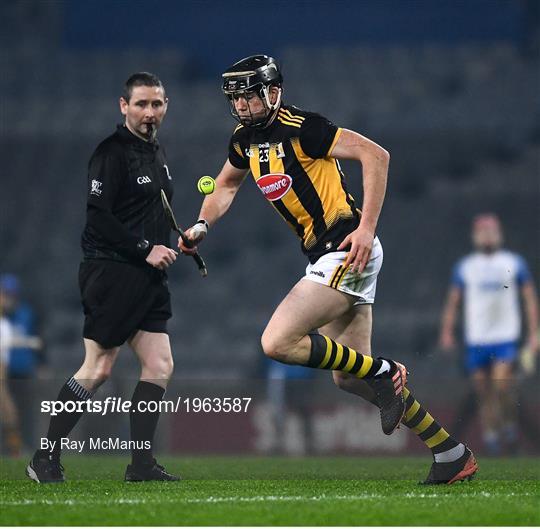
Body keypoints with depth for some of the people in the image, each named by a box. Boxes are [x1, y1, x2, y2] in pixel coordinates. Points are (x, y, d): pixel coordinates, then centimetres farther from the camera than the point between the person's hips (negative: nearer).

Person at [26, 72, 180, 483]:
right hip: (112, 273, -9)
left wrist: (167, 248, 12)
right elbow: (99, 216, -18)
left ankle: (141, 464, 4)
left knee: (160, 365, 2)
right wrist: (145, 249, -18)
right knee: (98, 369, -9)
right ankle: (46, 457, -1)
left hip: (147, 278, 9)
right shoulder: (112, 152, -10)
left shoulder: (157, 154, 19)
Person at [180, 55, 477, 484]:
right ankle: (451, 454, 17)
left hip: (348, 252, -10)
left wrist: (366, 229, -23)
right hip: (327, 258, 10)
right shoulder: (245, 139, 11)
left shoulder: (298, 128, -15)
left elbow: (375, 155, -19)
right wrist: (202, 226, 12)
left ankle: (381, 372, -4)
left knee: (278, 343, -18)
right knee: (348, 378, 10)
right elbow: (226, 185, 31)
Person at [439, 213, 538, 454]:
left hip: (506, 337, -2)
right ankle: (490, 434, 11)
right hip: (475, 340, 2)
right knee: (483, 392, 1)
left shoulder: (515, 263, 5)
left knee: (502, 386, -16)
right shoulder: (464, 267, 7)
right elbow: (453, 301, 10)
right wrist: (447, 332, 0)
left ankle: (510, 423, 6)